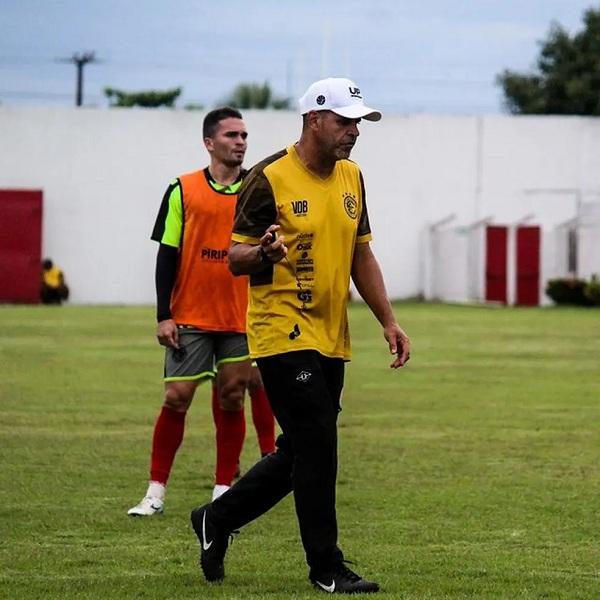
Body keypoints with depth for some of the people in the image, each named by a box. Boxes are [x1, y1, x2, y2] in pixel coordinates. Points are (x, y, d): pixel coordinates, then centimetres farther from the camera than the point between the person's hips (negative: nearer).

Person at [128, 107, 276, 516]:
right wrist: (163, 315, -5)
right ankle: (156, 491, 6)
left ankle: (224, 491, 12)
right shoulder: (183, 190, 1)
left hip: (242, 316, 1)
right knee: (176, 398, -3)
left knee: (232, 399, 3)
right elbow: (167, 255, 1)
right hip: (189, 317, -1)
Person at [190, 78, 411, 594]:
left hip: (331, 339, 8)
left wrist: (389, 321, 16)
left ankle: (217, 520, 28)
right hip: (283, 334, -8)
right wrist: (263, 251, -30)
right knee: (316, 447, -10)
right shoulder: (269, 179, -10)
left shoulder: (351, 178, 12)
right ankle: (326, 568, -2)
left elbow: (361, 255, 20)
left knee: (300, 454, 10)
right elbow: (236, 258, -7)